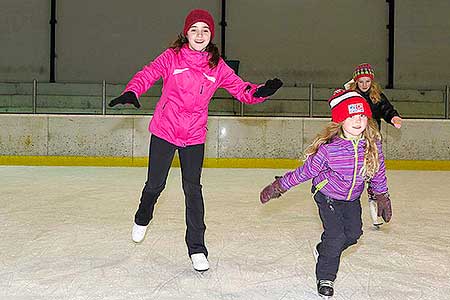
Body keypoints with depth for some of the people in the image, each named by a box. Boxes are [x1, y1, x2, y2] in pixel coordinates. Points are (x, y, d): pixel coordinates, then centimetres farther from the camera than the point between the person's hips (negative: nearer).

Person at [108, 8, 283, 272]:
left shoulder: (217, 67, -1)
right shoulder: (172, 57, -6)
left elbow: (242, 90, -2)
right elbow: (147, 75, -15)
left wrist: (260, 92, -23)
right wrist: (131, 93, -35)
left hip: (195, 136, 1)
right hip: (164, 131, -1)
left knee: (193, 189, 0)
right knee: (155, 185, 10)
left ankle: (197, 248, 12)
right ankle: (143, 219, 45)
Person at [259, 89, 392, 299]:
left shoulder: (372, 145, -18)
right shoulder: (328, 148, -31)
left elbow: (378, 173, -1)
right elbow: (306, 171, -20)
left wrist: (383, 198, 10)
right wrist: (278, 187, -16)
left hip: (352, 198, 5)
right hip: (328, 196, -5)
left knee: (354, 233, 10)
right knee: (336, 236, -9)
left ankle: (323, 251, 41)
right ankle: (325, 278, 14)